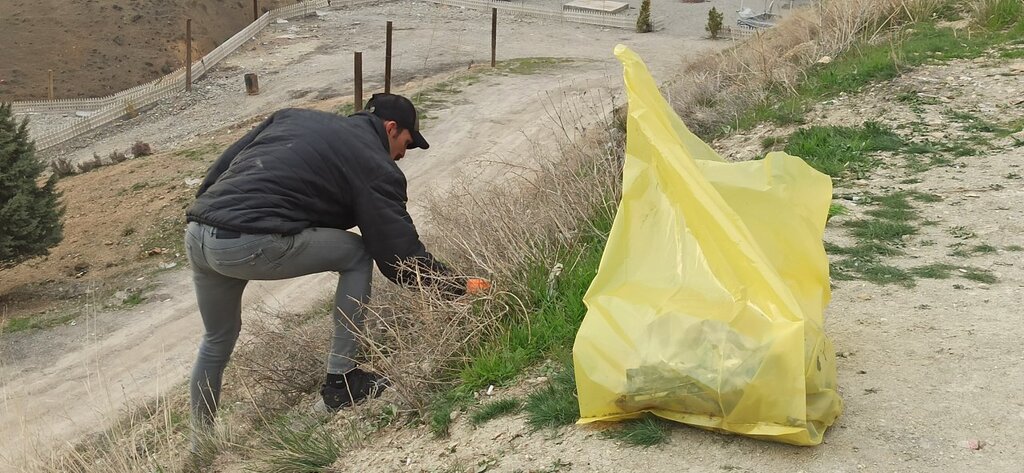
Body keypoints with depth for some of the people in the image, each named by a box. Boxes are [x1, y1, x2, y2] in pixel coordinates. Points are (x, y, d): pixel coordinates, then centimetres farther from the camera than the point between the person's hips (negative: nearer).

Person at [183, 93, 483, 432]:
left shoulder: (294, 117, 23)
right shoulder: (376, 169, 3)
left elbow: (221, 165, 21)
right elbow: (402, 257, 1)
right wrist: (462, 287, 12)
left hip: (196, 236, 8)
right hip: (252, 246, -8)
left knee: (217, 340, 29)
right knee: (357, 255, 10)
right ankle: (340, 383, 12)